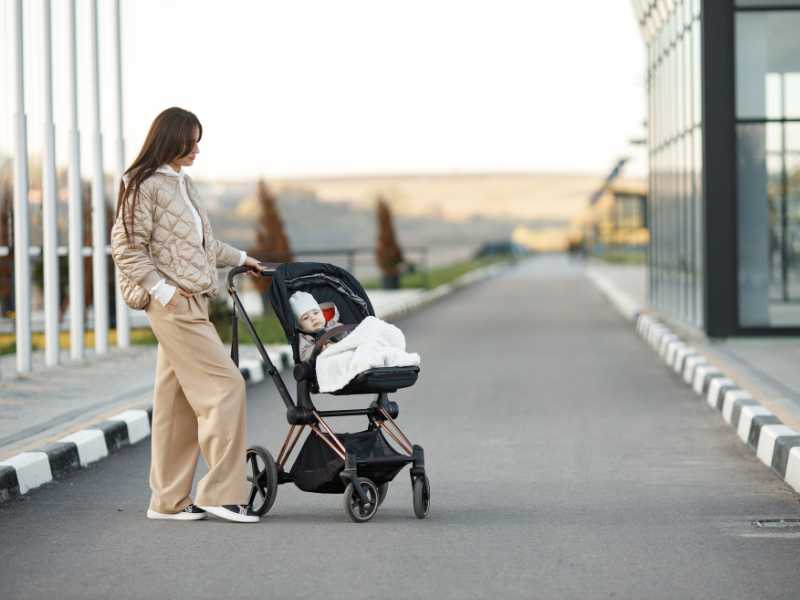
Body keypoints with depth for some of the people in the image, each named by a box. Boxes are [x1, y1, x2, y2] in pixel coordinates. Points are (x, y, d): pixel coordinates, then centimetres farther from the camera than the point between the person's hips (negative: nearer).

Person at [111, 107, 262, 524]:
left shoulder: (181, 183, 17)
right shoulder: (144, 185, -10)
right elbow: (126, 248, -13)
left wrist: (239, 258, 33)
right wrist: (162, 289, -17)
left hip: (192, 301, 9)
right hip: (173, 302, -9)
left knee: (177, 399, 9)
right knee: (224, 385, -11)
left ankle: (169, 501, 12)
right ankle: (220, 493, -8)